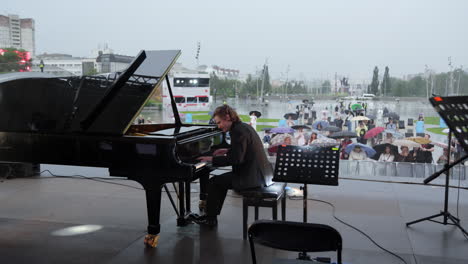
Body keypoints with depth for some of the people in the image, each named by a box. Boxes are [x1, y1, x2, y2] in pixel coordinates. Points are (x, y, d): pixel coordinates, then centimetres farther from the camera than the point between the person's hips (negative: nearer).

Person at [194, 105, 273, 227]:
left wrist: (212, 159, -15)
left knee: (213, 182, 1)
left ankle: (210, 219, 15)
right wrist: (228, 151, 22)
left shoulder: (238, 131, -19)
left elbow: (236, 159, -24)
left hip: (252, 177, -10)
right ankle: (211, 215, 28)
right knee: (221, 180, 22)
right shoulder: (244, 126, 11)